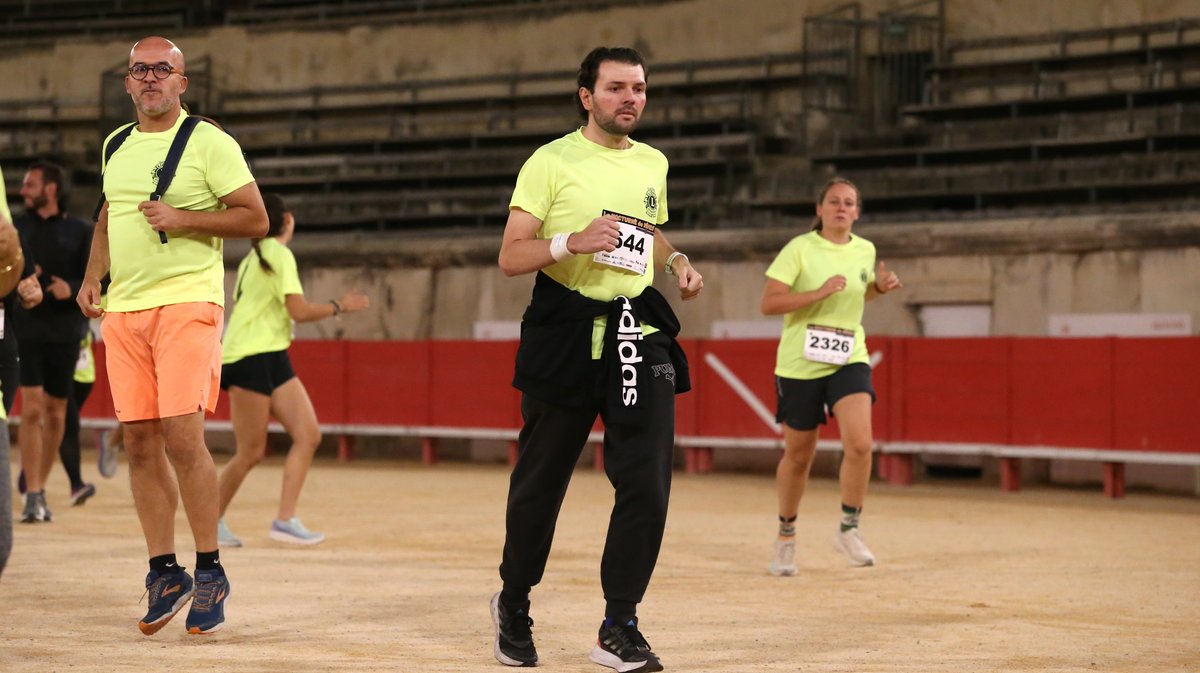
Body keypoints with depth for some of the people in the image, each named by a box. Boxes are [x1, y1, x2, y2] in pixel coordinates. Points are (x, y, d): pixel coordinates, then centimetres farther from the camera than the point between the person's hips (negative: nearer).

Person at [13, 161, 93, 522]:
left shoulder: (80, 232, 5)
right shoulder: (15, 227, 7)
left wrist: (72, 289, -15)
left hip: (65, 333, 1)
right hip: (25, 330, -1)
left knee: (55, 415, 7)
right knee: (32, 410, -12)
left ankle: (40, 489, 23)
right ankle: (32, 496, -11)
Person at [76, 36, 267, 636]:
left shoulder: (208, 142, -3)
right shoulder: (115, 147, 16)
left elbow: (255, 218, -5)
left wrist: (183, 219, -15)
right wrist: (92, 276, 15)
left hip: (187, 301, -6)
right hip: (123, 310, 6)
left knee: (181, 436, -14)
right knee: (139, 443, 4)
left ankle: (210, 572, -2)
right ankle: (164, 574, 13)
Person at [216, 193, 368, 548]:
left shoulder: (255, 257, 17)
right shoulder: (279, 255, -11)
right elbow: (299, 310, -16)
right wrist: (339, 306, -3)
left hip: (273, 359, 9)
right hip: (250, 359, -9)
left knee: (308, 435, -3)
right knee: (251, 452, -4)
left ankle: (286, 519, -5)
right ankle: (213, 522, 10)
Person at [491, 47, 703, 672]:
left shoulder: (653, 164, 13)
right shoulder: (552, 162, -3)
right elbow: (510, 256, -6)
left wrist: (676, 262, 10)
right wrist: (573, 241, -22)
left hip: (639, 333, 4)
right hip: (566, 335, -4)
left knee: (647, 484, -8)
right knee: (540, 481, 7)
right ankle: (513, 605, 28)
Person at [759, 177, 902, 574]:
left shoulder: (865, 251, 6)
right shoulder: (799, 248, -8)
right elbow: (768, 304, -14)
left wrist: (879, 287, 5)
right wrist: (819, 293, -23)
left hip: (848, 361, 2)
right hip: (799, 364, -2)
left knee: (859, 443, -20)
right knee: (799, 455, 7)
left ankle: (849, 529, -4)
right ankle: (786, 536, 29)